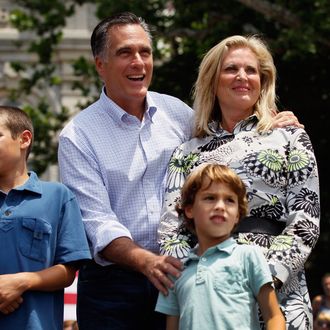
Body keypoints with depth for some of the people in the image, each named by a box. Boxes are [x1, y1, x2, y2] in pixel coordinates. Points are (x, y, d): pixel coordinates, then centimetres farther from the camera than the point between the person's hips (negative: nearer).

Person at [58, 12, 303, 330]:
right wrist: (147, 262, -29)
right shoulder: (78, 137, -5)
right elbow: (96, 222, -13)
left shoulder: (176, 112, 8)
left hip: (176, 277, 3)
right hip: (112, 286, -3)